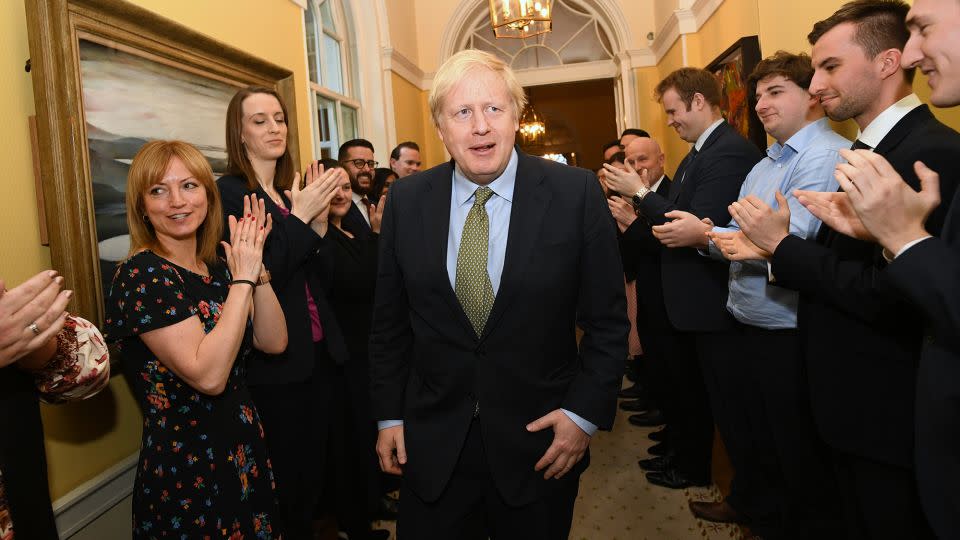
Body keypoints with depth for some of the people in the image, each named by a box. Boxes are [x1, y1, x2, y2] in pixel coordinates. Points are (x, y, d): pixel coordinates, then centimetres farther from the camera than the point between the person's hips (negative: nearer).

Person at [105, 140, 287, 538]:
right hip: (185, 467, -7)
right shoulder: (141, 274, -17)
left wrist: (255, 265, -11)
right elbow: (208, 375, -26)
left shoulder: (217, 269, 4)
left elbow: (273, 342, -3)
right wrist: (243, 279, -21)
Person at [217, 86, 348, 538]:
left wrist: (319, 222, -9)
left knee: (314, 471, 17)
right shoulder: (228, 192, -9)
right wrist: (299, 218, -19)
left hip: (317, 353, 7)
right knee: (283, 483, 7)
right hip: (273, 364, -6)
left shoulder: (294, 192, 10)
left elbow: (321, 277, 6)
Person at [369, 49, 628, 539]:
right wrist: (389, 415, 5)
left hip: (540, 440, -1)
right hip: (432, 443, 2)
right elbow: (389, 321, 4)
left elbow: (607, 319, -4)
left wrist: (586, 412, -8)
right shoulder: (406, 201, -3)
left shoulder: (576, 193, -10)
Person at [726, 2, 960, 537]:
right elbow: (846, 262, 7)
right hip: (855, 402, 9)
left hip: (892, 414, -9)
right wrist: (777, 247, -9)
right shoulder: (866, 150, 10)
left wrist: (784, 244, -19)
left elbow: (891, 296, -28)